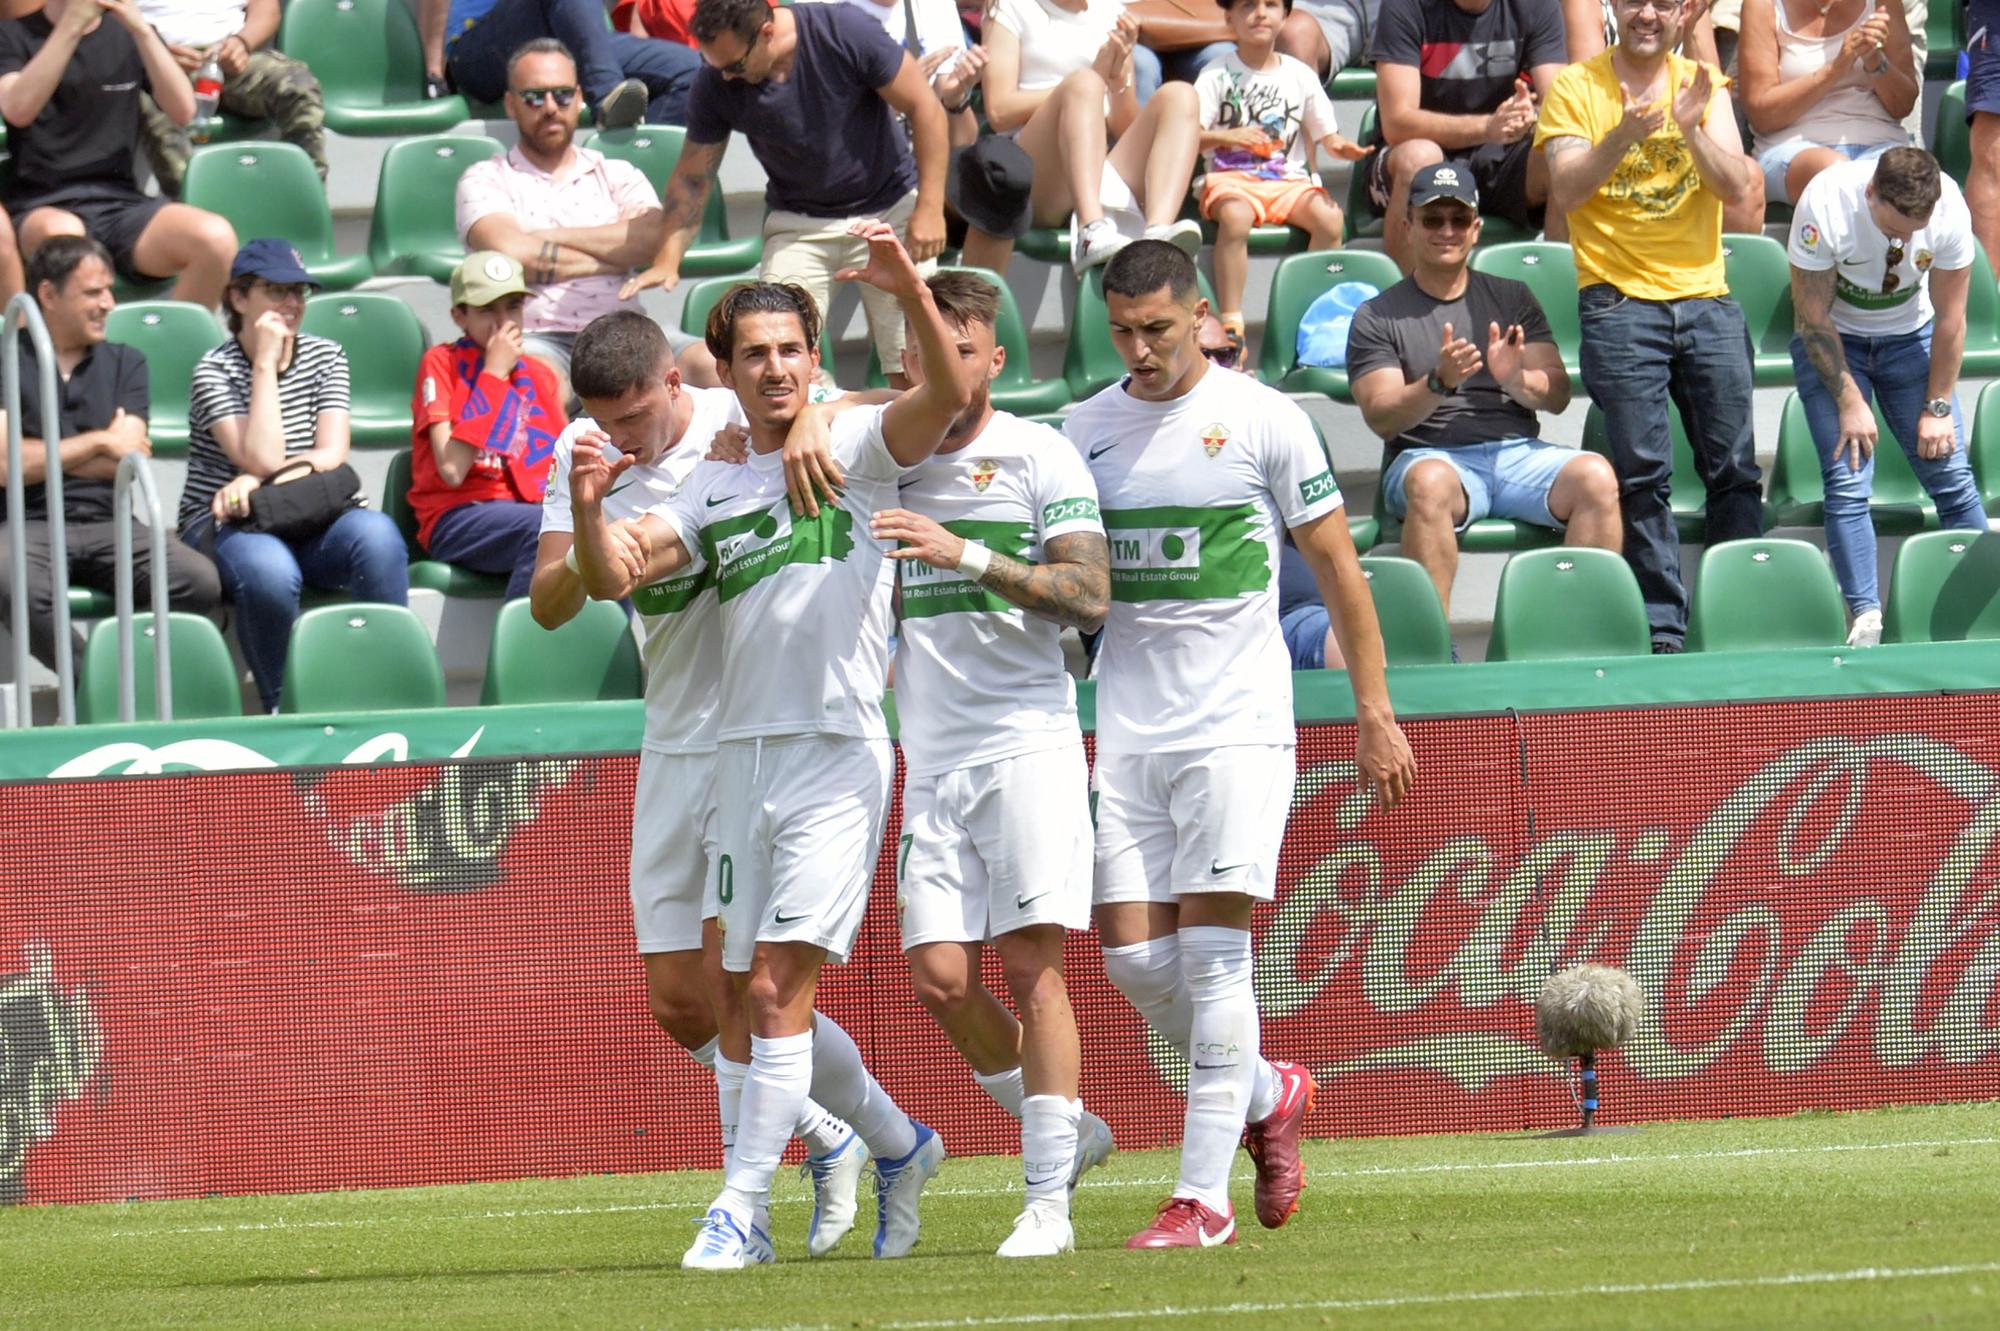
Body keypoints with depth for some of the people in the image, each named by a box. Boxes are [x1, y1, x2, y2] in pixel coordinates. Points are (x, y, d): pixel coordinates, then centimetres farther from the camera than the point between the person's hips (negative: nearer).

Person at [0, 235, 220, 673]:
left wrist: (44, 456, -1)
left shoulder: (125, 363, 18)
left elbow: (131, 461, 4)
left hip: (106, 522, 3)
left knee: (199, 581, -26)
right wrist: (99, 444, 0)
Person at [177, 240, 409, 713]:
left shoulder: (325, 357, 9)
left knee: (376, 534, -30)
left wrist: (257, 483, -18)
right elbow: (263, 461, -18)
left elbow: (332, 454, -3)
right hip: (226, 527, -4)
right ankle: (283, 709, -18)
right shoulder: (215, 371, -5)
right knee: (269, 572, -38)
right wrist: (266, 363, -14)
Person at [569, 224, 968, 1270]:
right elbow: (613, 578, 6)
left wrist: (911, 294, -34)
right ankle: (898, 1145, 32)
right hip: (743, 753, 6)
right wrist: (587, 512, -14)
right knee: (765, 998, 12)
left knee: (777, 988, -13)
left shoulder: (858, 446, -1)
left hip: (838, 752, -6)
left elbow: (946, 396, -19)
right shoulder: (714, 489, 14)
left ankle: (742, 1209, -10)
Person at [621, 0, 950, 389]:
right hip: (798, 222, 2)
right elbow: (691, 175, -1)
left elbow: (925, 107, -13)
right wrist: (667, 260, -13)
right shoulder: (715, 85, -12)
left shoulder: (845, 33, -21)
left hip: (889, 210, -2)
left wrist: (930, 208, -15)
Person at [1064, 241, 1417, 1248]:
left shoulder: (1261, 419, -3)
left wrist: (1375, 710, 0)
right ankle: (1269, 1094, 25)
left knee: (1211, 948, -10)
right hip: (1126, 733, 5)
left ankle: (1203, 1195, -8)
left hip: (1237, 725, -5)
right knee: (1132, 955, -1)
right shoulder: (1086, 429, 9)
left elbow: (1337, 567, 2)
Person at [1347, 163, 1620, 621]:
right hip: (1429, 455, -3)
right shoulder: (1377, 317, 10)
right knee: (1431, 482, -39)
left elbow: (1558, 395, 10)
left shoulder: (1512, 298, 19)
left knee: (1596, 477, -27)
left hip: (1516, 451, 3)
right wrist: (1439, 383, -22)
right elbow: (1381, 416, -2)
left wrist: (1517, 380, -13)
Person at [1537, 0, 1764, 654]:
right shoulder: (1575, 87, 3)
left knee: (1734, 468, 1)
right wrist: (1622, 137, -22)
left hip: (1706, 298, 3)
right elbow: (1566, 192, -7)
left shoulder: (1703, 85, 10)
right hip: (1619, 301, -3)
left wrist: (1691, 130, -16)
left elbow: (1738, 187, 0)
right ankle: (1661, 627, -5)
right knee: (1643, 473, -7)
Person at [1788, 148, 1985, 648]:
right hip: (1834, 341, -2)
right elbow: (1814, 316, -19)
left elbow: (1950, 318, -11)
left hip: (1910, 336, 2)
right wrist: (1850, 402, -17)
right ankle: (1865, 618, -16)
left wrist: (1938, 407, -8)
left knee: (1951, 474, -7)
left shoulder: (1950, 210, -24)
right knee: (1848, 481, -16)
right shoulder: (1825, 206, -30)